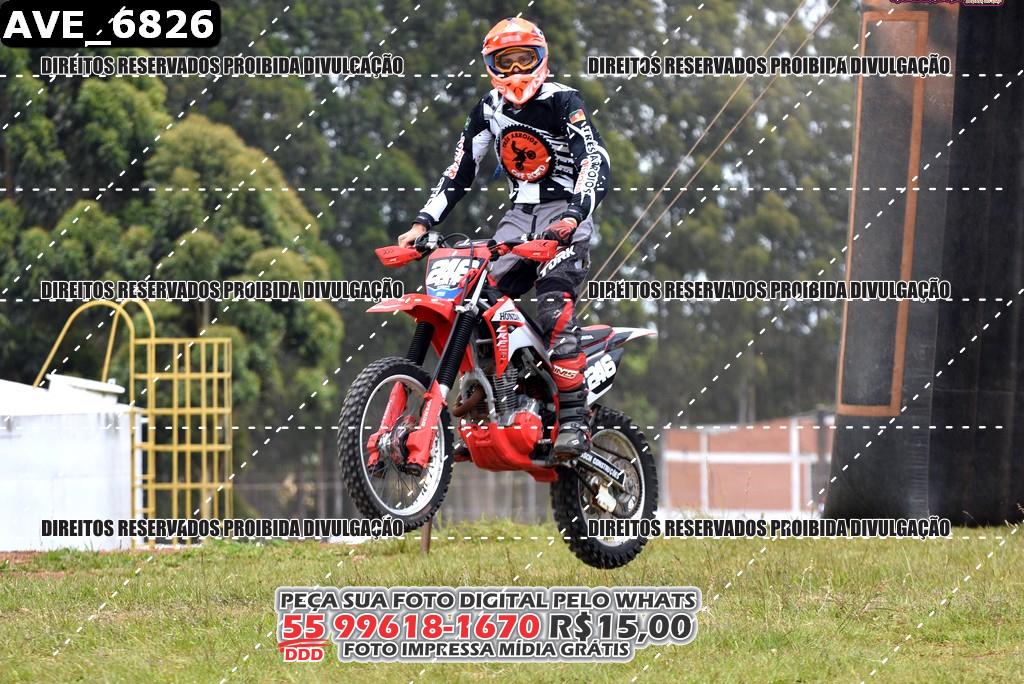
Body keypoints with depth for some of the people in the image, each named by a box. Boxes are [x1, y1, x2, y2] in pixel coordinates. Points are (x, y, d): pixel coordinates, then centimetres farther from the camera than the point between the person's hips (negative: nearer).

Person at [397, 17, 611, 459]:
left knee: (553, 305, -26)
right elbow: (460, 170, 13)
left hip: (565, 211, -7)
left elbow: (596, 163, -20)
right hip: (520, 214, 7)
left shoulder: (563, 102, -9)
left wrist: (573, 217, -36)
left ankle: (574, 422, -28)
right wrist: (422, 224, 1)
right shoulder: (489, 110, 11)